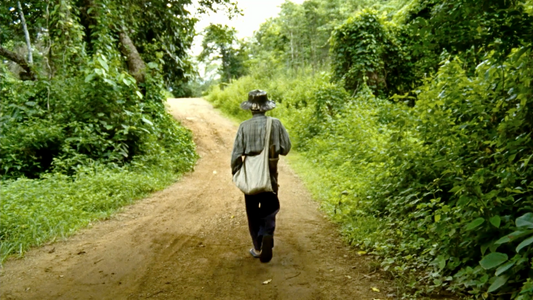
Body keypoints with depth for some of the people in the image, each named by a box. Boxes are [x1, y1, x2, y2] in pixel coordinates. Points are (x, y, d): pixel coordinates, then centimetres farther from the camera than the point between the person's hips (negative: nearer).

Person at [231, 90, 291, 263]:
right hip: (270, 174, 0)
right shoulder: (275, 124, -5)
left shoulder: (244, 126, -7)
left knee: (253, 213, 13)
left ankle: (257, 248, 20)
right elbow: (286, 148, -1)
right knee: (269, 209, 10)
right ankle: (267, 234, -18)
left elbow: (236, 153, -8)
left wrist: (235, 173, 4)